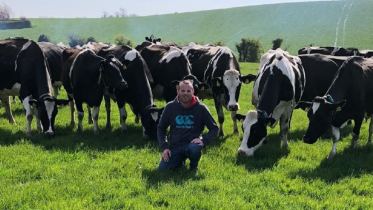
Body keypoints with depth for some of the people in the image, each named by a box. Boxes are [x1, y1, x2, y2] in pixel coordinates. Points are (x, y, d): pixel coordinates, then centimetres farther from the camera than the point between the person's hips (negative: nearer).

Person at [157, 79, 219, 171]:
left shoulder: (200, 108, -1)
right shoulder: (170, 107, 4)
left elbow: (215, 129, 2)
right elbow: (161, 128, 12)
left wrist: (202, 139, -17)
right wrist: (164, 147, -2)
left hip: (192, 143, -3)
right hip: (174, 146, 3)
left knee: (195, 148, -38)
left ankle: (194, 167, -2)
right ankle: (180, 161, 20)